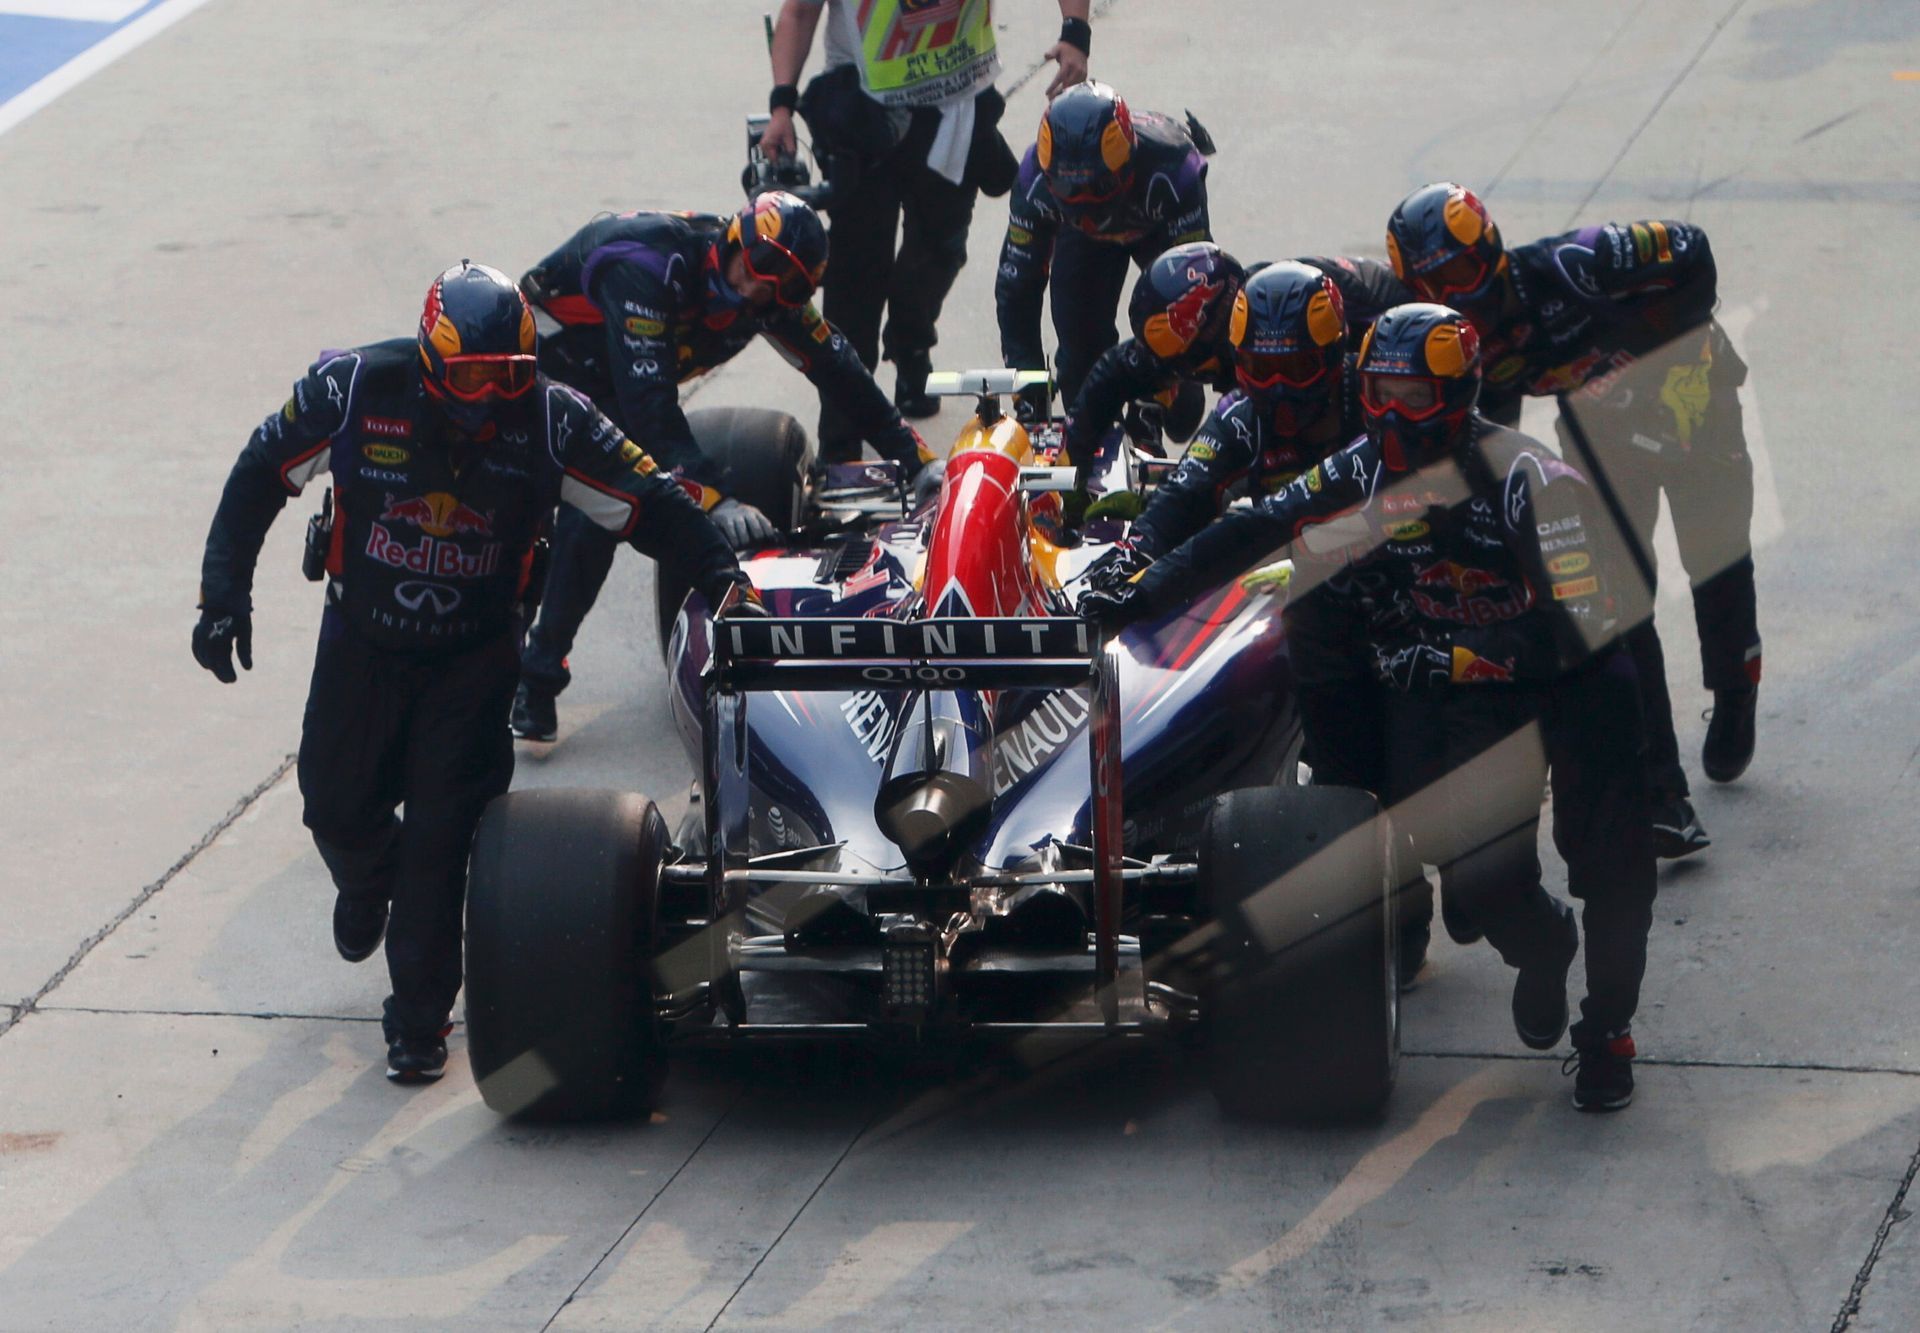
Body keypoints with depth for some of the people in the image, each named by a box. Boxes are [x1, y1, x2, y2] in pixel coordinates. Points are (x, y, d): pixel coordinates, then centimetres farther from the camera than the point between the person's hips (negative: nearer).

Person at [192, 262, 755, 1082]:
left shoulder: (549, 421, -19)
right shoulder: (354, 392, -21)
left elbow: (650, 504, -11)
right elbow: (260, 476, -7)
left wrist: (722, 576, -25)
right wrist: (224, 593, -9)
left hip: (474, 655, -1)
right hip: (362, 642, 1)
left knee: (444, 832, -8)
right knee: (337, 804, 13)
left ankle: (419, 1020, 6)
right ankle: (368, 881, 51)